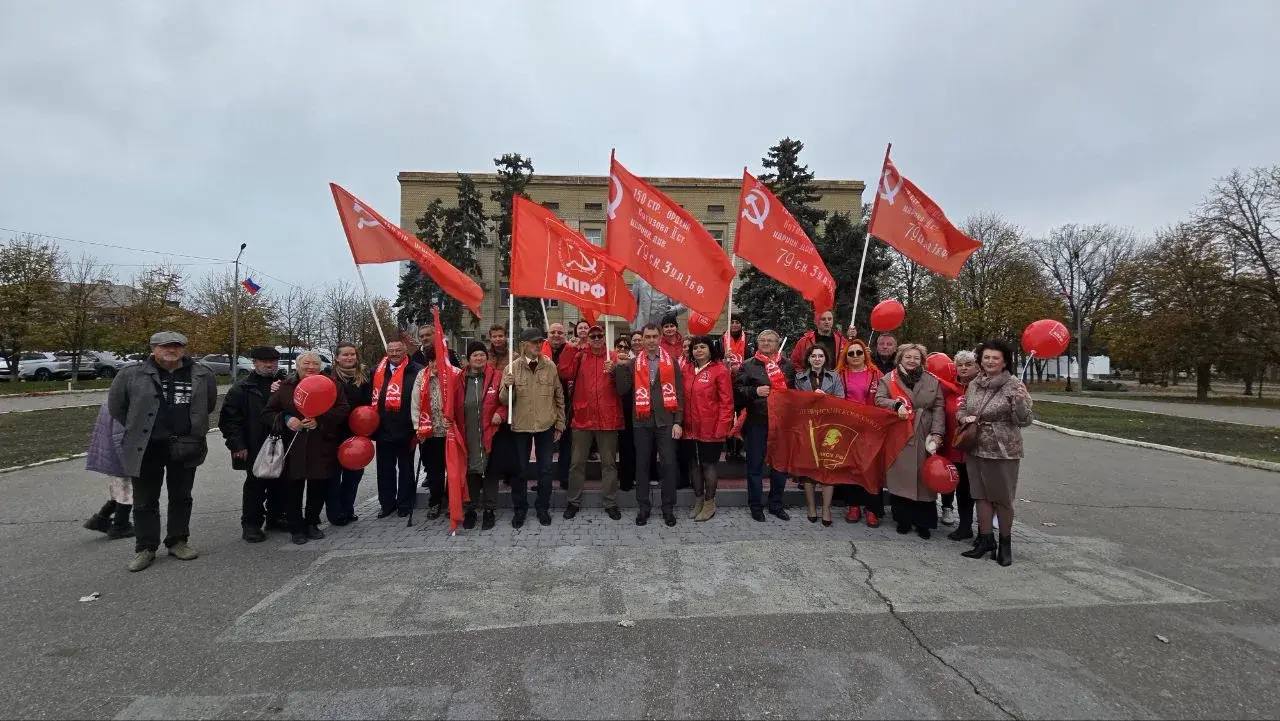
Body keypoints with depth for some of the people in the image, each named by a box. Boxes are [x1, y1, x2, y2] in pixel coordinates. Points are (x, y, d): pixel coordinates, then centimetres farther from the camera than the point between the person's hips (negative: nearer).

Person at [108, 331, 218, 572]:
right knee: (145, 501, 7)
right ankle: (145, 548, 20)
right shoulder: (132, 375, -3)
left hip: (185, 447, 2)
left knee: (181, 498, 12)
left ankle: (177, 541, 26)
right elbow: (116, 406, 8)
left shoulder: (202, 375, 3)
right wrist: (138, 429, 8)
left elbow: (209, 405, 17)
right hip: (147, 449, -1)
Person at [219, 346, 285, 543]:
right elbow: (229, 417, -5)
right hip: (255, 448, -4)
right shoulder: (243, 387, -2)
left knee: (279, 483, 12)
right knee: (255, 485, 2)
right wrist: (238, 444, -10)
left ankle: (276, 517, 28)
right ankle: (251, 524, 14)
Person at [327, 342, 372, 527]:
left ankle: (347, 510, 24)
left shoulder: (364, 378, 7)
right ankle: (335, 513, 14)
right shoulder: (329, 377, -4)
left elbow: (368, 405, 7)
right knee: (334, 473, 4)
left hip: (357, 433, 4)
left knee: (354, 472, 10)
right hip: (335, 433, -4)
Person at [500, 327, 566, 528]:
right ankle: (519, 510, 25)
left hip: (546, 426, 1)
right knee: (520, 470, 9)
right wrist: (507, 387, -23)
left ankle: (543, 508, 26)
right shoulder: (512, 368, -3)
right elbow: (504, 400, -2)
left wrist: (560, 424, 5)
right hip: (520, 426, 0)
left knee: (545, 470, 9)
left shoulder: (550, 366, -1)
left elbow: (559, 397, 6)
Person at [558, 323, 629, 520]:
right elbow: (565, 373, -11)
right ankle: (574, 501, 22)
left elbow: (623, 387, -6)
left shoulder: (613, 357, 4)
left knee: (609, 463, 8)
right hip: (582, 417, 1)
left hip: (608, 418, -1)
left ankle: (611, 503, 19)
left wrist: (615, 370, -23)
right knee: (577, 462, 9)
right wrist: (571, 348, -12)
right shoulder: (579, 356, 7)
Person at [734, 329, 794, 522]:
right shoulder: (748, 365, 3)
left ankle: (776, 504, 24)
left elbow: (794, 390, 19)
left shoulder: (787, 365, 12)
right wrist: (755, 391, -17)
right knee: (755, 464, 4)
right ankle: (756, 506, 16)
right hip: (757, 422, -3)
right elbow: (737, 390, -3)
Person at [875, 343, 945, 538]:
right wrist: (896, 404, -21)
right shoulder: (888, 379, 6)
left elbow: (938, 408, 4)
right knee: (900, 477, -1)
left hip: (923, 439, 1)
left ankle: (923, 522, 14)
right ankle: (903, 519, 13)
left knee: (923, 477, 2)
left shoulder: (932, 381, 10)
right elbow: (879, 399, -3)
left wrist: (936, 433, -7)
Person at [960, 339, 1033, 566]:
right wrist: (965, 418, -5)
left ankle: (1005, 543, 24)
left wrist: (1020, 401, -30)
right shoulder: (974, 384, 5)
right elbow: (962, 409, 17)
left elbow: (1024, 421, -12)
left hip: (1003, 451, -4)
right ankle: (985, 540, 25)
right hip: (976, 449, 5)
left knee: (1003, 498, 7)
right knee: (982, 496, 12)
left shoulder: (1014, 386, -10)